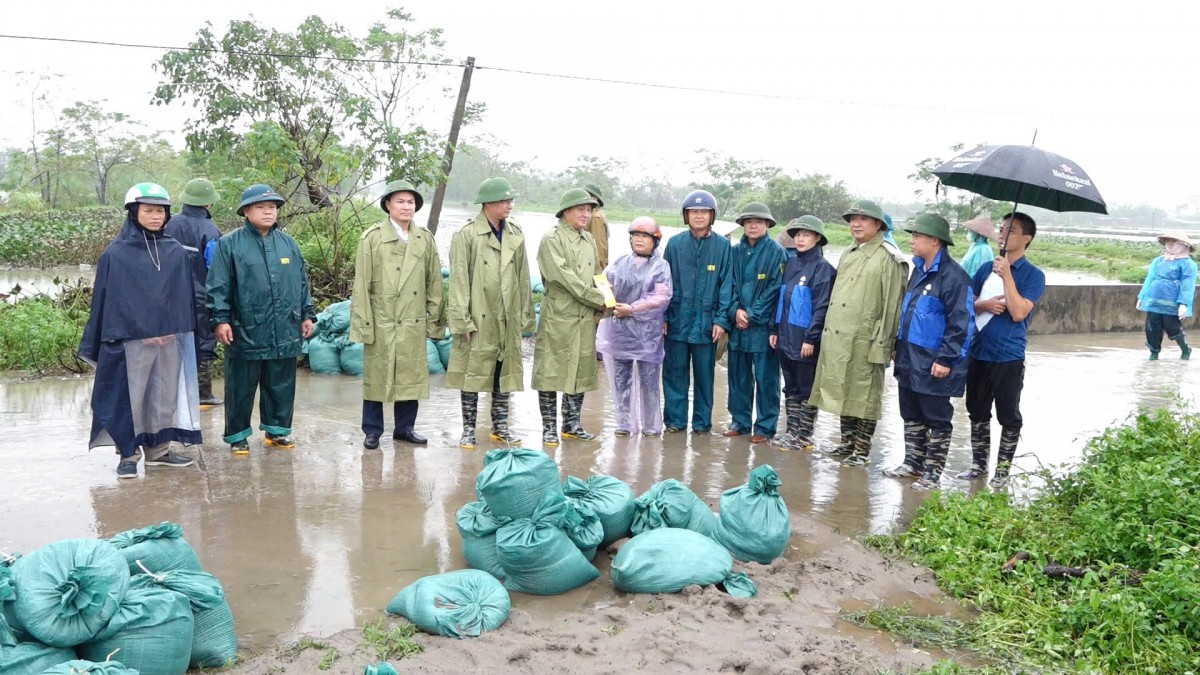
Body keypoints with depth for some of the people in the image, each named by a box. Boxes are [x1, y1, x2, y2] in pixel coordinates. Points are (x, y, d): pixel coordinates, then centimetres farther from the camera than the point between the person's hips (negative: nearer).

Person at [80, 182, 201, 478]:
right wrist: (142, 332, -9)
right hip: (131, 341, -3)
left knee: (165, 395, 10)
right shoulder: (115, 255, -2)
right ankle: (128, 453, 14)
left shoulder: (178, 253, 7)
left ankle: (158, 449, 22)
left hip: (171, 339, 4)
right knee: (129, 397, 3)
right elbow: (107, 300, -3)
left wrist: (176, 329, -1)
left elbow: (187, 295, 10)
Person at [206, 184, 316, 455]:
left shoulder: (288, 243, 11)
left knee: (281, 385, 12)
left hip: (285, 332, 4)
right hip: (245, 331, -4)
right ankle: (237, 435, 18)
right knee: (241, 387, 5)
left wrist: (307, 314, 14)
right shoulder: (230, 244, -3)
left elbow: (302, 282, 16)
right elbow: (219, 286, -5)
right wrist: (220, 319, -10)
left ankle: (277, 428, 26)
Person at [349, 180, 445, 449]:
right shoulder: (372, 238, -2)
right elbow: (361, 284, -4)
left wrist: (434, 320, 6)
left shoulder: (425, 239, 8)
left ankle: (405, 427, 22)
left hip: (413, 323, 3)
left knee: (411, 376, 9)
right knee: (376, 377, 5)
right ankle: (372, 430, 17)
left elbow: (434, 283, 9)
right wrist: (363, 323, -8)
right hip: (381, 322, -3)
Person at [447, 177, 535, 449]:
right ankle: (468, 429, 13)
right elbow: (459, 280, -8)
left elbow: (523, 277, 12)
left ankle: (500, 426, 24)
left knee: (506, 372, 11)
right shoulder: (466, 235, -6)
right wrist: (462, 319, -12)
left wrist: (525, 314, 10)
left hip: (508, 318, 5)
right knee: (473, 372, 3)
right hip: (479, 317, -5)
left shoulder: (516, 234, 9)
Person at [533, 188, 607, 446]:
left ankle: (572, 424, 22)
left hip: (586, 318, 6)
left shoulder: (589, 240, 14)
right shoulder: (551, 240, -8)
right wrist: (600, 299, -13)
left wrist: (598, 310, 7)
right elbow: (565, 278, -15)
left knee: (581, 372, 10)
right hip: (557, 317, -6)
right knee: (551, 372, 0)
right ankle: (549, 427, 9)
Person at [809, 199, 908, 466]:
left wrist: (882, 343, -16)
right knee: (842, 392, 14)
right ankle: (847, 442, 26)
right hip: (836, 338, 8)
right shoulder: (848, 254, 18)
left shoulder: (888, 258, -7)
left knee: (863, 396, 0)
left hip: (864, 341, -8)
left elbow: (892, 305, -12)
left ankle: (862, 449, 10)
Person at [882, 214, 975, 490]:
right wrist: (899, 346, 17)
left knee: (937, 419, 5)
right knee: (911, 415, 18)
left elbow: (961, 323, -19)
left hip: (933, 365, -9)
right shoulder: (919, 270, 11)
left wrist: (946, 359, -20)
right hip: (909, 360, 9)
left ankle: (932, 472, 14)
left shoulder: (953, 276, -17)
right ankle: (912, 462, 31)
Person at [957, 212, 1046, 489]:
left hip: (1009, 357, -5)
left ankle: (1002, 470, 16)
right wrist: (984, 304, -12)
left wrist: (1006, 275, -18)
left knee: (1009, 417, 5)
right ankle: (978, 463, 26)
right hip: (978, 352, 5)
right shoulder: (986, 268, 9)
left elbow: (1018, 312, -18)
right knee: (977, 412, 13)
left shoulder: (1033, 275, -5)